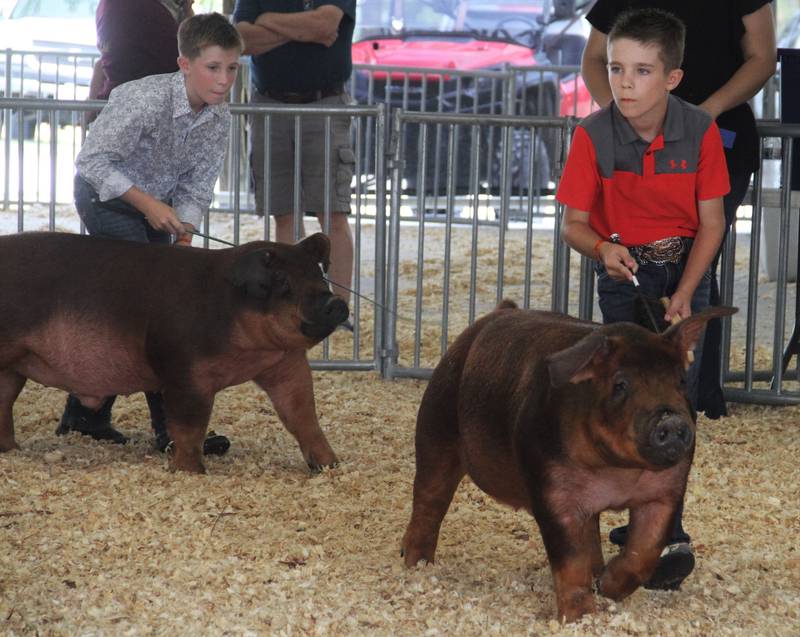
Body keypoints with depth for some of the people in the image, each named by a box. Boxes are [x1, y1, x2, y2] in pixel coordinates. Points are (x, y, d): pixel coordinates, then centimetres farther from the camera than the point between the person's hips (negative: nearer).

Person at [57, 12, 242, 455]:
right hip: (106, 196, -7)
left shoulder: (219, 119, -12)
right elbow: (91, 160, -29)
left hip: (157, 206, 7)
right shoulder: (147, 99, -32)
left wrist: (184, 234, -18)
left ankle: (86, 411, 26)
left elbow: (198, 185, -4)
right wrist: (148, 204, -29)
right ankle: (172, 427, -16)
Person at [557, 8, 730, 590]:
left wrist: (683, 296, -18)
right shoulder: (594, 136, -18)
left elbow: (711, 223, -10)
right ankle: (669, 537, -5)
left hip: (684, 271, 0)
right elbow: (574, 223, -12)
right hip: (623, 275, 0)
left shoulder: (700, 132, -17)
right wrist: (602, 249, -34)